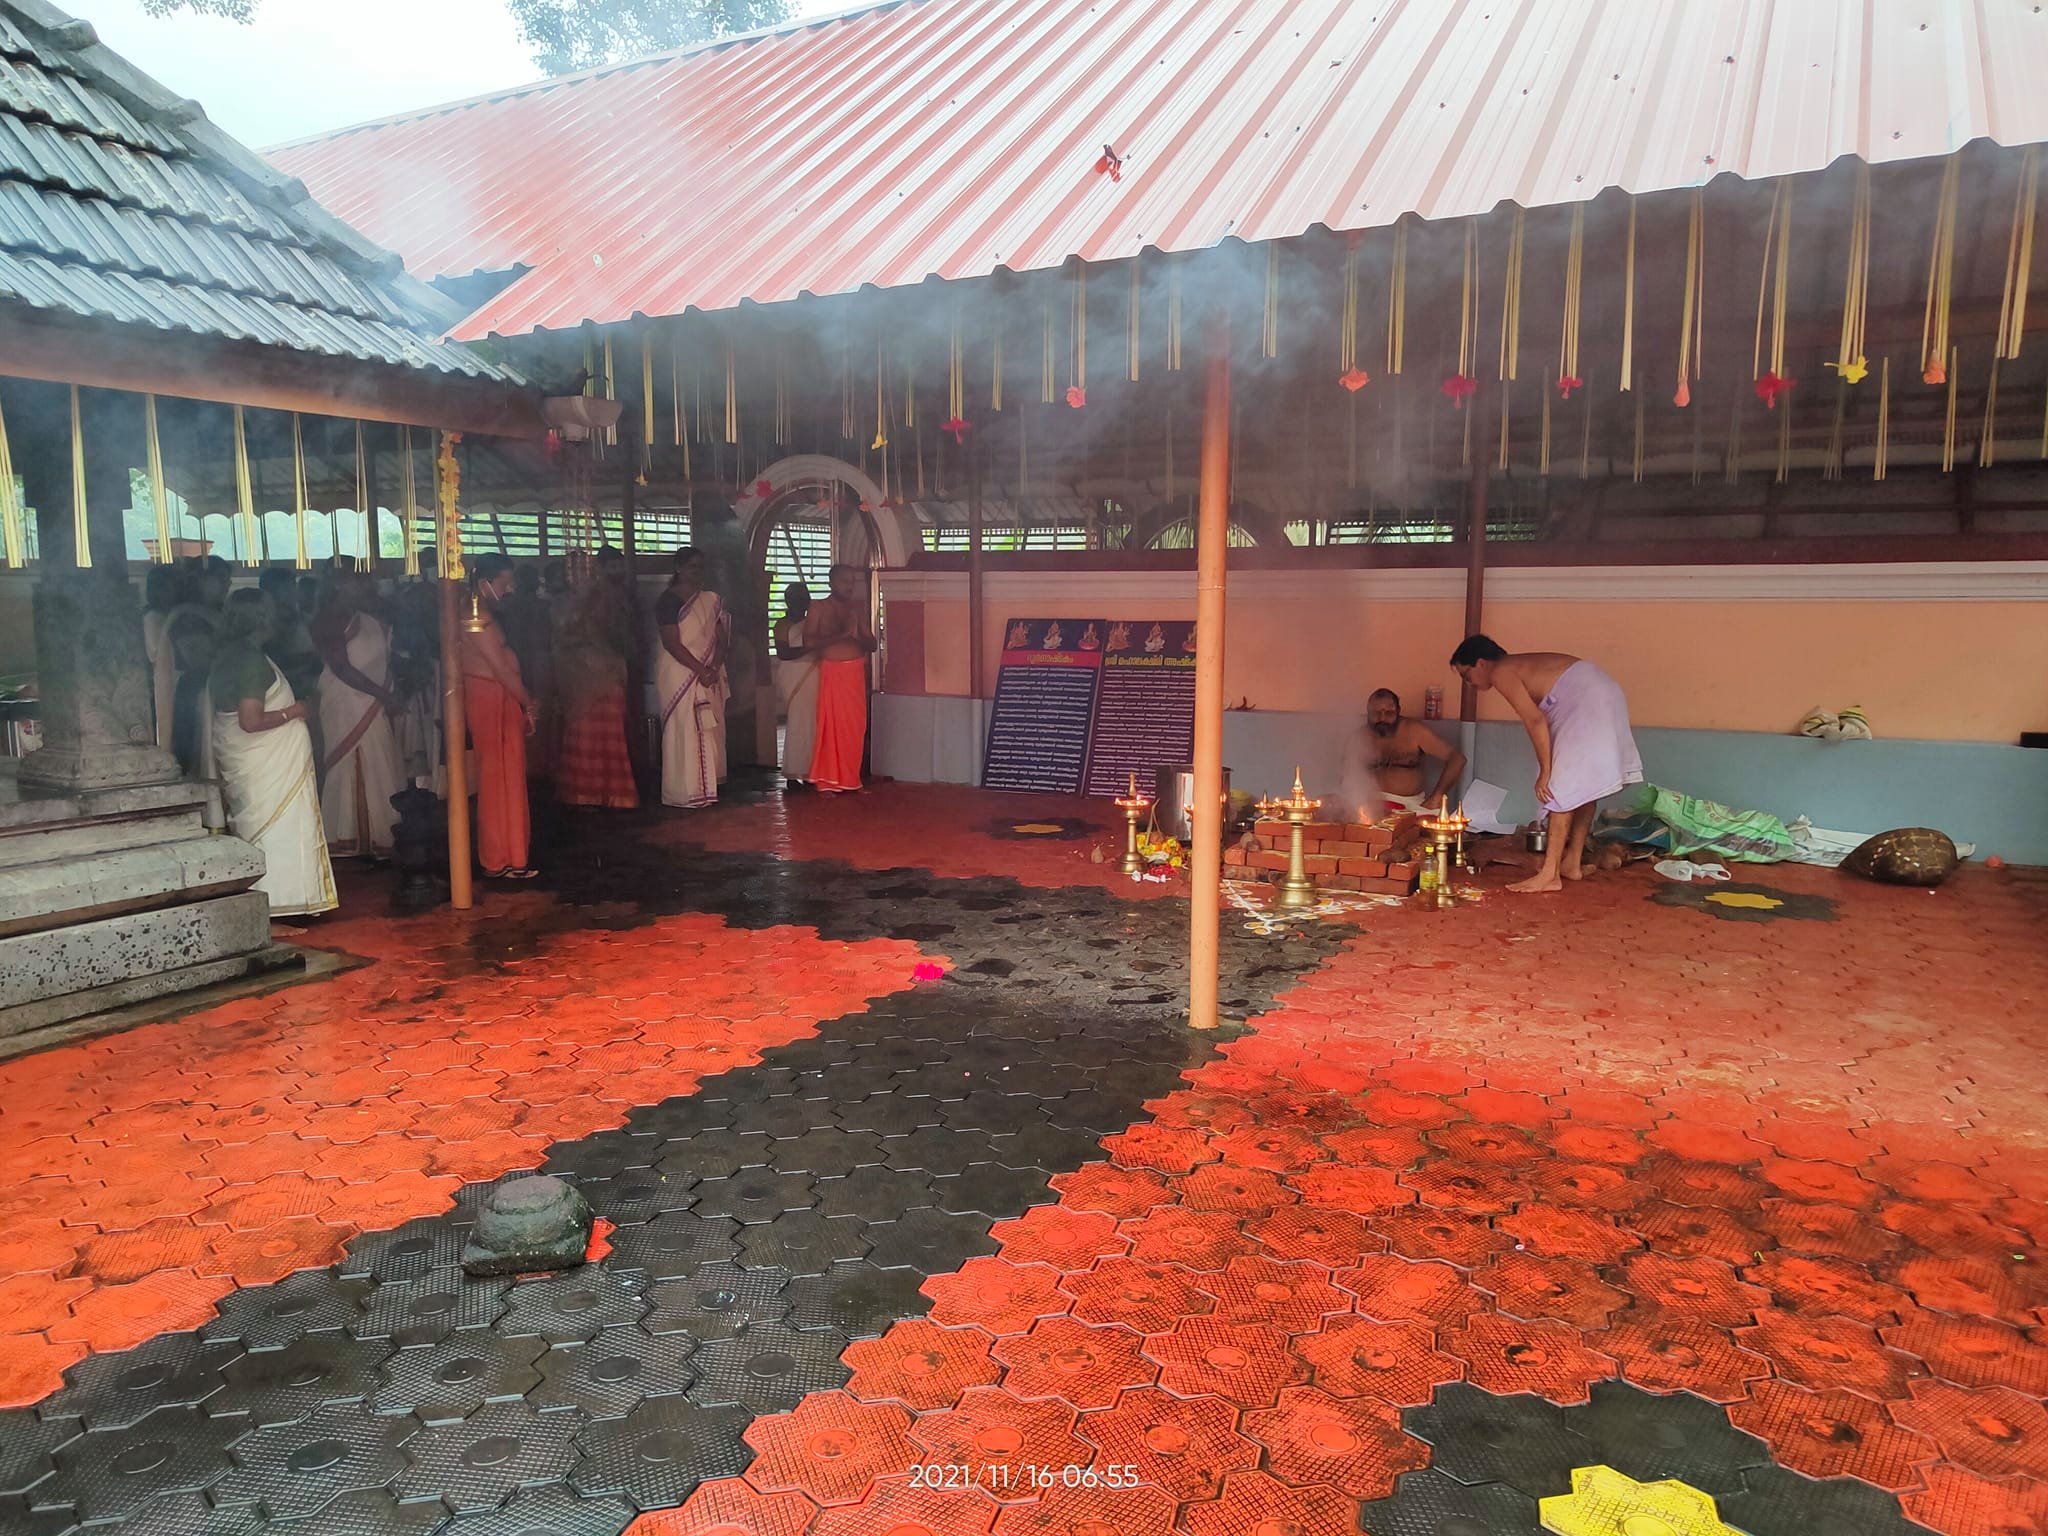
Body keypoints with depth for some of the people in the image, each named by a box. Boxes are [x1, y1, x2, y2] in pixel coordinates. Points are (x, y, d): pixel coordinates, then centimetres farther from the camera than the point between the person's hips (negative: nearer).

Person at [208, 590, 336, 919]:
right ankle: (269, 912, -1)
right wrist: (292, 712, -14)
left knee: (252, 830, 17)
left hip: (238, 764, 10)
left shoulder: (224, 657, 8)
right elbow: (250, 721, -27)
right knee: (278, 831, -4)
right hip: (268, 767, -10)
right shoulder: (253, 661, -21)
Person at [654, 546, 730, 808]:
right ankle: (684, 792, -1)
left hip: (709, 675, 6)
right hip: (679, 673, -6)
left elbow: (722, 638, 8)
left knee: (710, 730, 6)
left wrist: (714, 668, -9)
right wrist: (700, 670, -17)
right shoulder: (667, 600, -6)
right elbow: (671, 643, -13)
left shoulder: (711, 599, 11)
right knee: (684, 731, -6)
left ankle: (706, 785, 13)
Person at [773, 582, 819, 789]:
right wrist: (808, 648, -23)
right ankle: (793, 774, -2)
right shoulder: (783, 625, -3)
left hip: (812, 677, 6)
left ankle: (807, 772, 10)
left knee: (811, 725, 4)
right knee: (798, 725, -8)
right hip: (794, 678, -6)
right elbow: (783, 653, -14)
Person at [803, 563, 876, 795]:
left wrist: (857, 635, -9)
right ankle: (827, 782, 0)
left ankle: (850, 779, 13)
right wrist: (841, 634, -18)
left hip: (856, 673, 4)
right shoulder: (819, 609, -1)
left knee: (855, 727, 4)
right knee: (831, 727, -5)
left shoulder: (858, 609, 13)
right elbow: (809, 641, -13)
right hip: (831, 673, -4)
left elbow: (872, 644, 12)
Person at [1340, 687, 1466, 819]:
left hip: (1414, 804, 1)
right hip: (1374, 802, -1)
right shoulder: (1359, 738, 4)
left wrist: (1435, 799, -11)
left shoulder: (1414, 731, -1)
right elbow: (1349, 778, 10)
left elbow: (1457, 759, -3)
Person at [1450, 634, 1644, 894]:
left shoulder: (1501, 673, -6)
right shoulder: (1518, 666, 22)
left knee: (1564, 789, -9)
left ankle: (1549, 875, -10)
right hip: (1602, 695, 10)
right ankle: (1573, 863, 23)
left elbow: (1535, 720, -15)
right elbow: (1539, 718, 22)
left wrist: (1545, 771, -12)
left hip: (1587, 704, -10)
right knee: (1584, 786, 15)